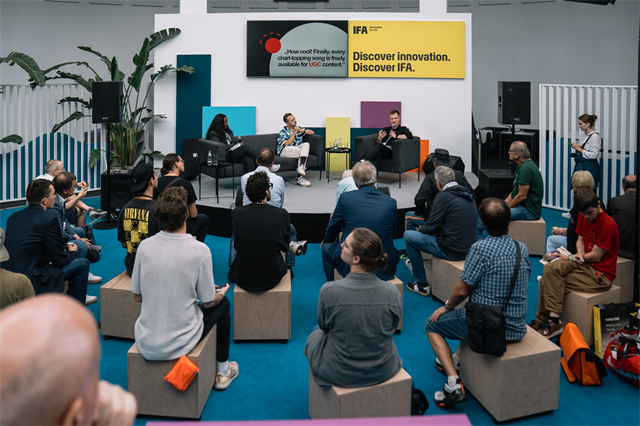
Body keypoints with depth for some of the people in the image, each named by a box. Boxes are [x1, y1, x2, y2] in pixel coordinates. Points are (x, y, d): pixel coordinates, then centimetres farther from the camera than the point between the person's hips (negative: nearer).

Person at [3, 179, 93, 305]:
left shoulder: (13, 217, 8)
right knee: (82, 263, 1)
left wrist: (64, 249, 20)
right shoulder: (49, 220, -16)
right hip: (31, 281, -9)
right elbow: (60, 260, -11)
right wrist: (72, 252, 12)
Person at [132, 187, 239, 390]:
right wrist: (222, 292, 14)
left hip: (145, 344, 4)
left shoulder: (144, 246, -8)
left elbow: (138, 297, 3)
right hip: (180, 344, -4)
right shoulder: (200, 250, -19)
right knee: (222, 303, 22)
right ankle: (223, 371, 36)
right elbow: (208, 302, -8)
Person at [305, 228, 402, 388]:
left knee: (315, 334, 30)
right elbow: (393, 327, -1)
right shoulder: (392, 292, -21)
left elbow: (324, 325, -6)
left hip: (339, 374, -2)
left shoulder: (329, 291, -28)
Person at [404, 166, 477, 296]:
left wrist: (421, 229, 11)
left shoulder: (443, 197, -16)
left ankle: (422, 284, 9)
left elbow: (431, 228, -13)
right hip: (469, 248, 9)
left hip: (452, 251, -9)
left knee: (408, 236, 4)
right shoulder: (468, 194, 9)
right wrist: (425, 228, 23)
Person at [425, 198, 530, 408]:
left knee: (432, 325, 13)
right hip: (517, 328, 7)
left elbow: (463, 289, -16)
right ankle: (456, 360, 44)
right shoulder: (522, 249, 1)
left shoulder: (480, 248, -21)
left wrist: (447, 306, 5)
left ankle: (453, 382, 0)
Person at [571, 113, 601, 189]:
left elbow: (594, 155, -19)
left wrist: (579, 149, -15)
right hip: (581, 166, 9)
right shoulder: (586, 135, 13)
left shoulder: (595, 136, -13)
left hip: (589, 168, -9)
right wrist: (579, 147, 7)